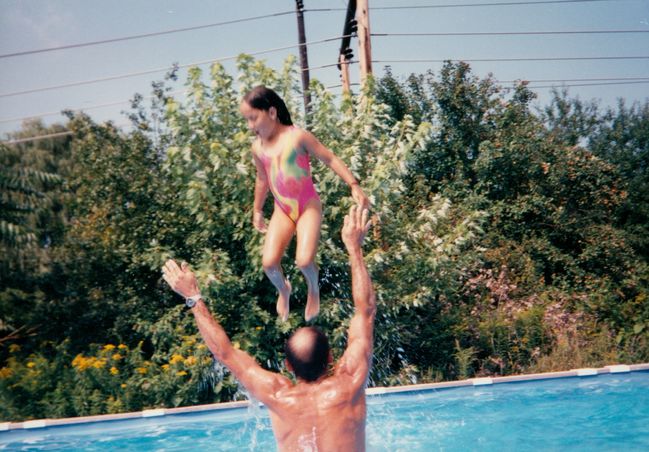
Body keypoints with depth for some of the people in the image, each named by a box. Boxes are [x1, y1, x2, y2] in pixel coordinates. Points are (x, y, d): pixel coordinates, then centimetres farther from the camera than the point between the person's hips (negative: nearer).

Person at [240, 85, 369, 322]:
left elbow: (330, 159, -8)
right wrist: (257, 210, 27)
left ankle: (313, 289, 15)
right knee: (269, 262, -14)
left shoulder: (297, 137, -13)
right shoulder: (257, 147, 2)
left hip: (308, 206, -4)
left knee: (304, 261, -21)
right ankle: (283, 290, 20)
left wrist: (354, 185, -14)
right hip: (282, 210, 4)